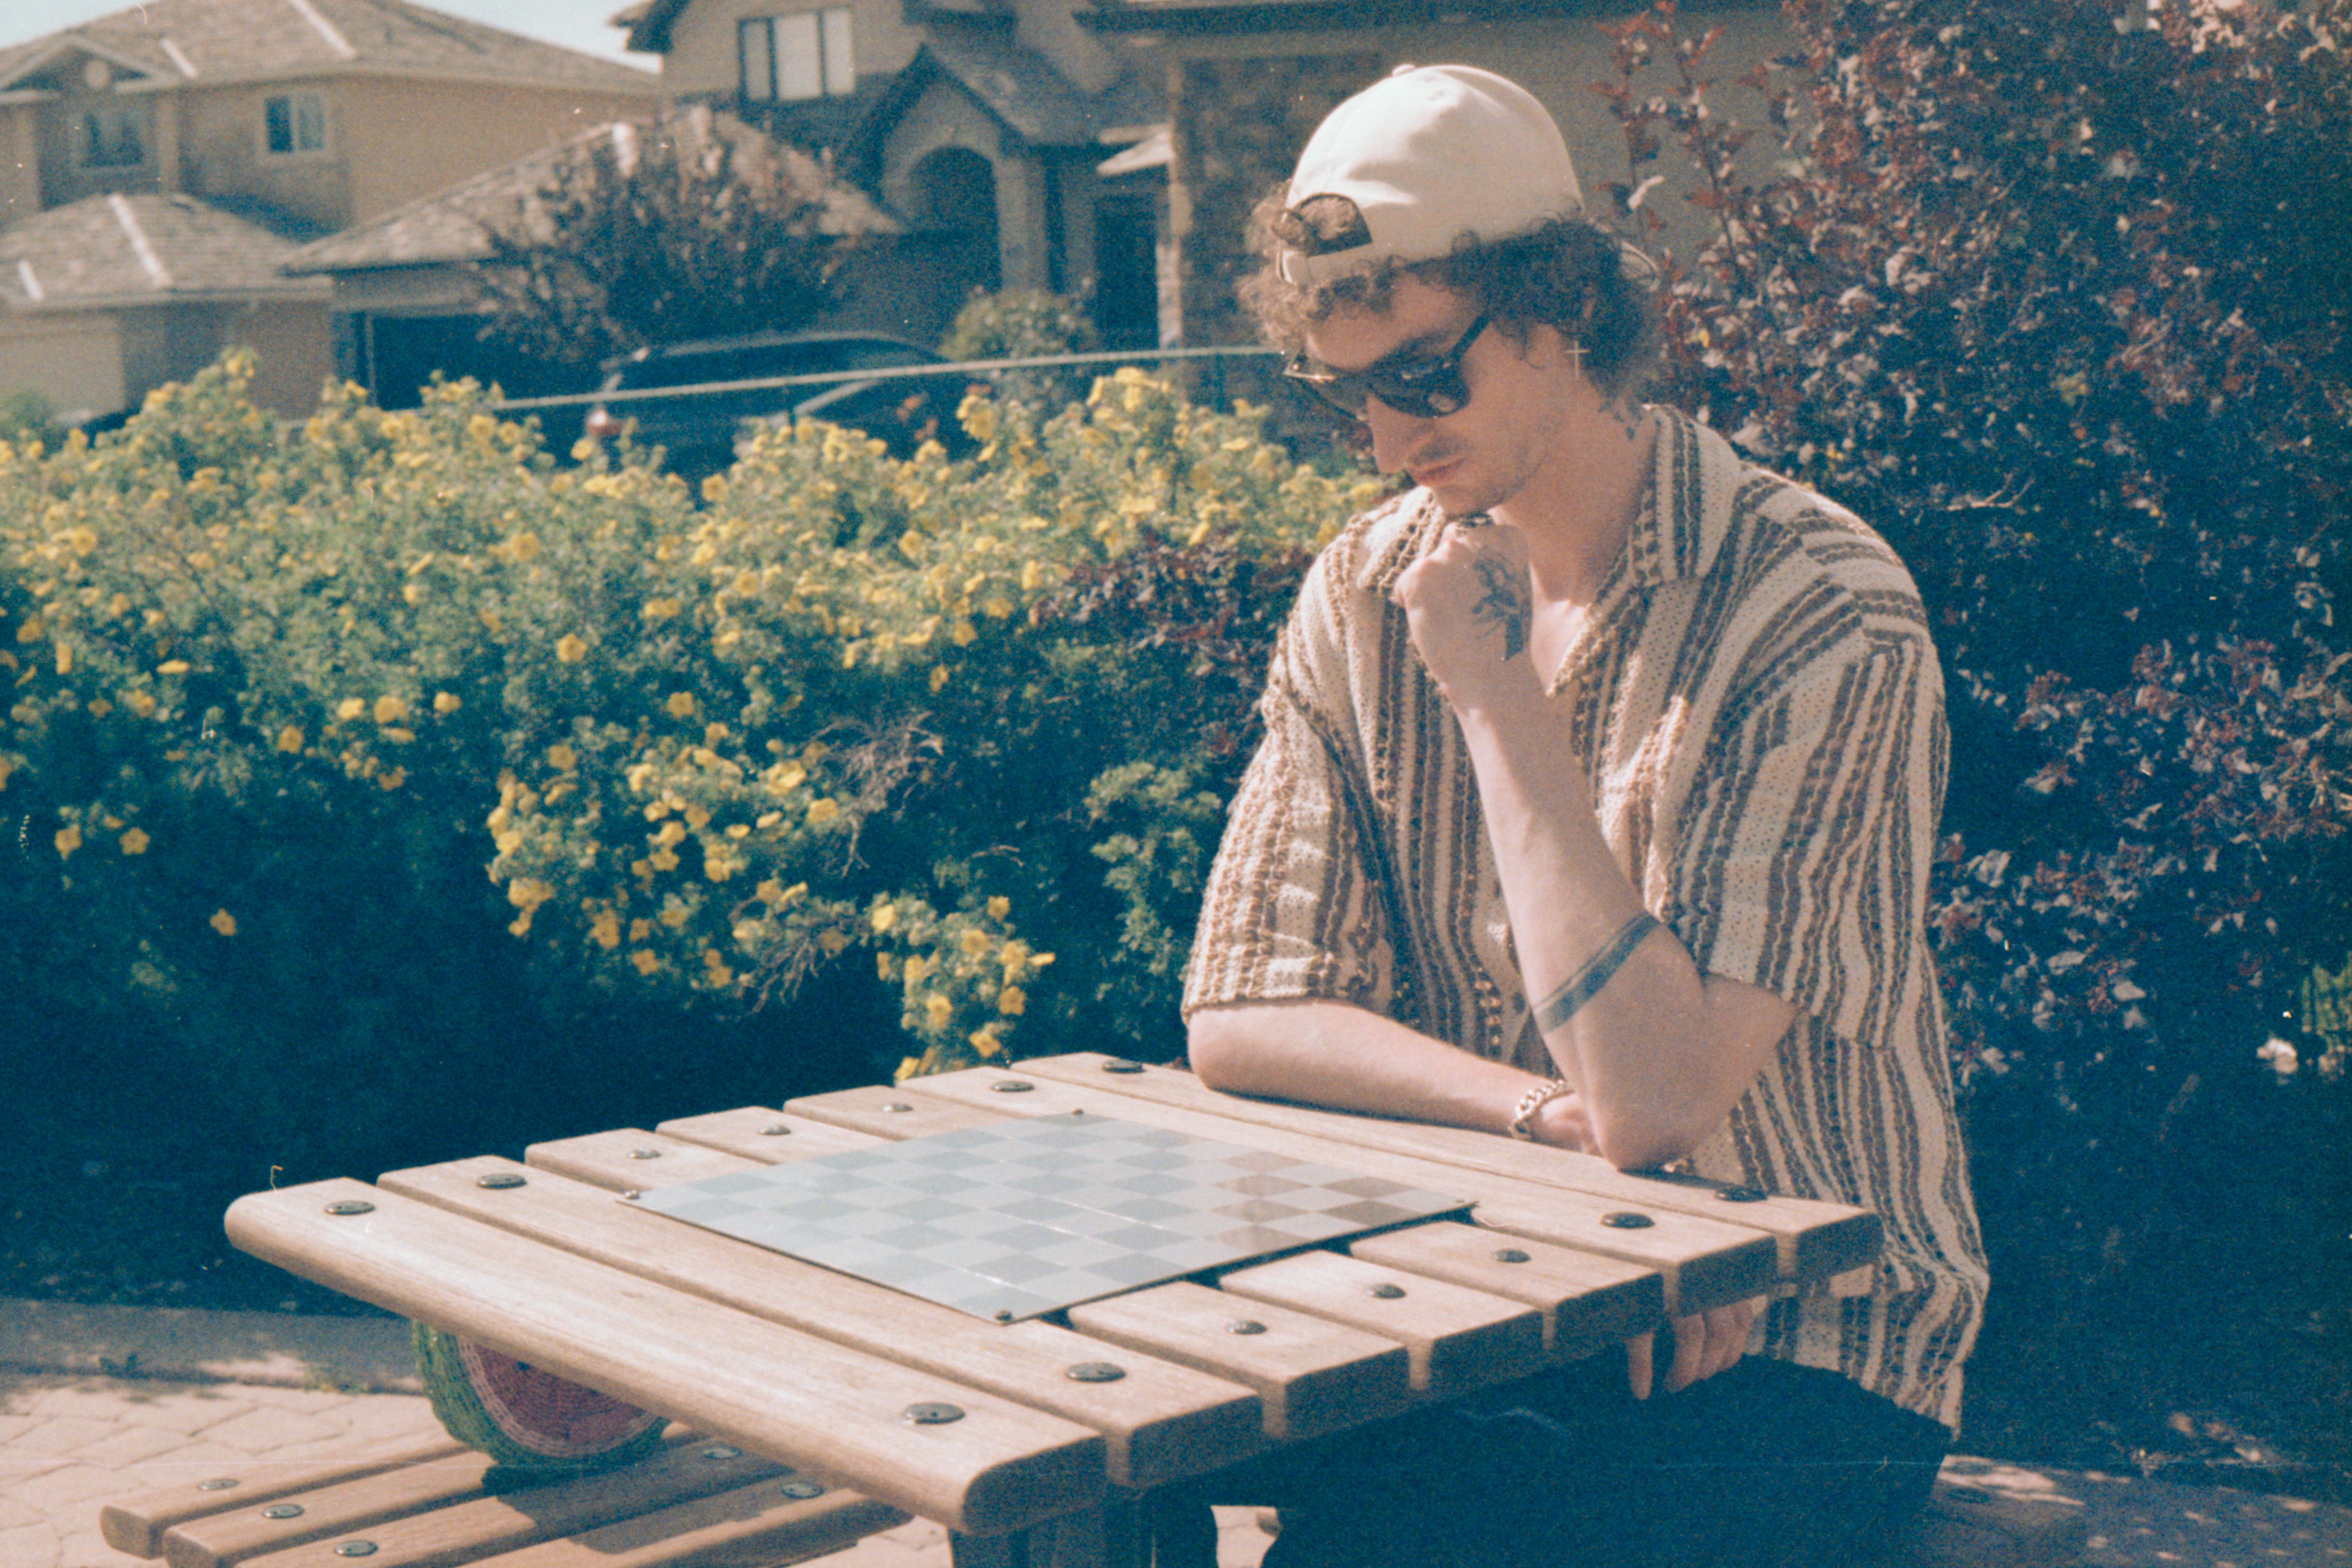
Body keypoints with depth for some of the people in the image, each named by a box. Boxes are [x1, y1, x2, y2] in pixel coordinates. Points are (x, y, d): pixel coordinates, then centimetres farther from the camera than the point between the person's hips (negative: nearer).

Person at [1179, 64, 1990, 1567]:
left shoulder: (1823, 612, -17)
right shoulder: (1369, 592, 1)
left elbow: (1653, 1100, -25)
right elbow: (1239, 1017, -2)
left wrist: (1495, 692, -21)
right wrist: (1555, 1115, -17)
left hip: (1801, 1351, -5)